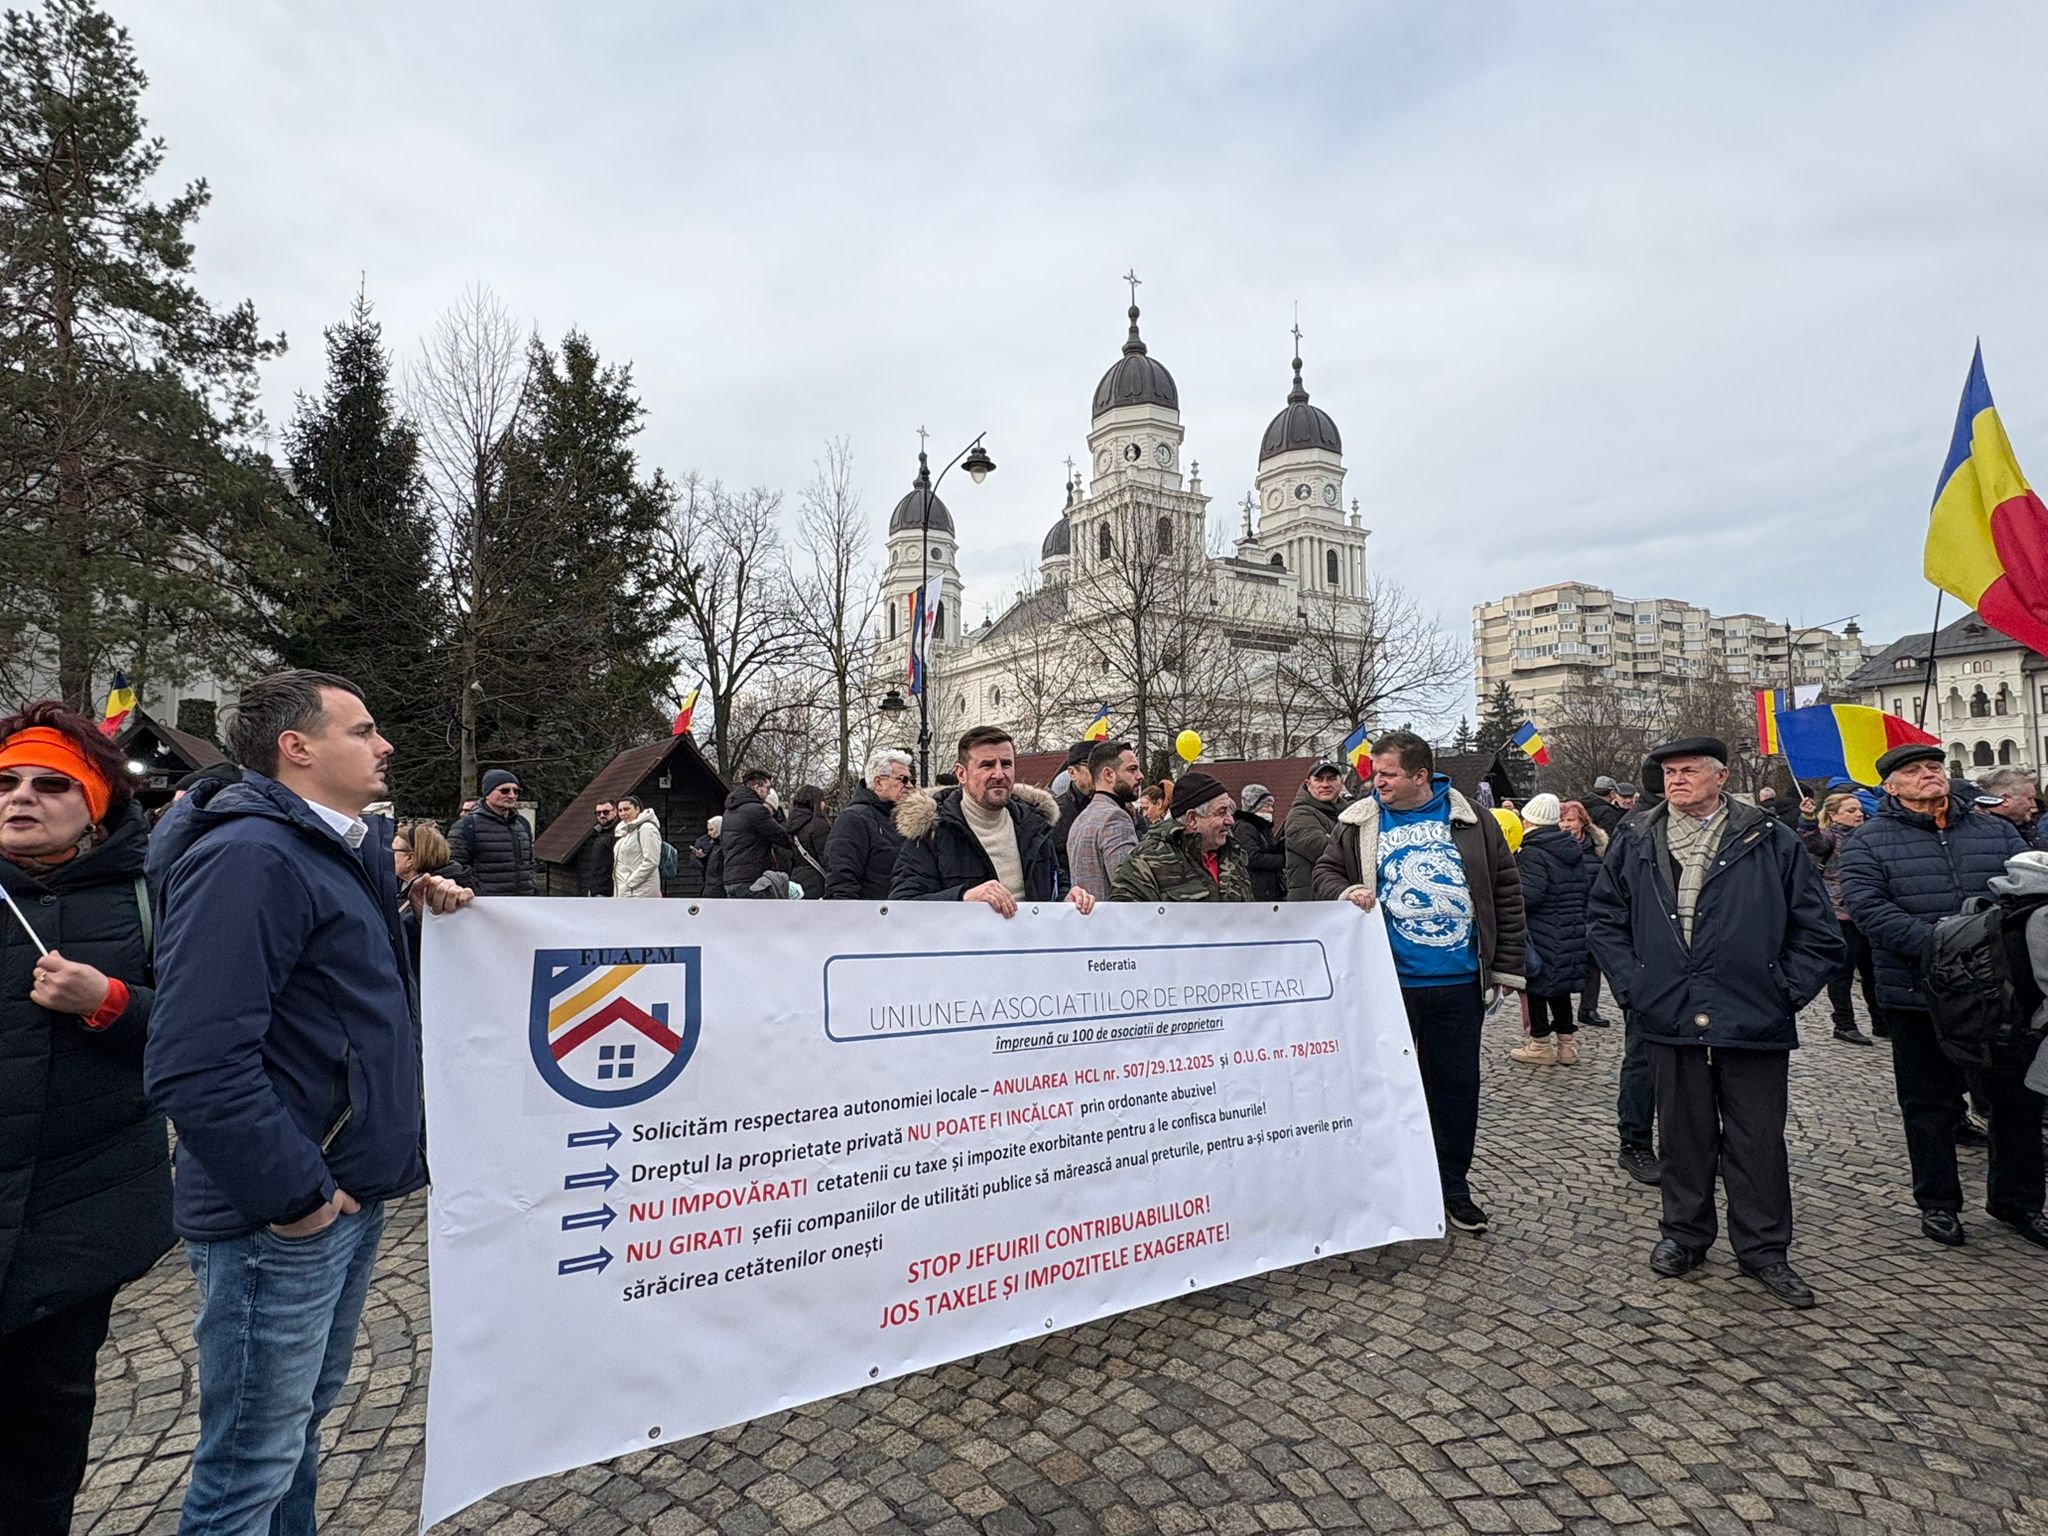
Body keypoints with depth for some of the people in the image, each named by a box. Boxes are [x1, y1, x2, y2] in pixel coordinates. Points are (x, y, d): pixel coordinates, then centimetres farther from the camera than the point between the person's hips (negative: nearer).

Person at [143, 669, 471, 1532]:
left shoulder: (345, 851, 11)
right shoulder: (248, 859, -20)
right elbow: (197, 1066, -28)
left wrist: (420, 905, 5)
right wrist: (292, 1194, -20)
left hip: (352, 1197, 9)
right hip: (285, 1221, -9)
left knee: (300, 1424, 24)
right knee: (253, 1466, 7)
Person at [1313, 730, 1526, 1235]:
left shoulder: (1471, 823, 2)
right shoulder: (1360, 824, 1)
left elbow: (1505, 893, 5)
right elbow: (1326, 871, 9)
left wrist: (1506, 966, 3)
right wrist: (1346, 893, -15)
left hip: (1459, 984, 1)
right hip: (1387, 981, 0)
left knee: (1458, 1084, 12)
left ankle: (1453, 1187, 29)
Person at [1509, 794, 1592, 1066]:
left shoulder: (1533, 854, -17)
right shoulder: (1576, 849, 10)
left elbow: (1526, 897, -24)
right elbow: (1590, 885, 17)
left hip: (1542, 937, -8)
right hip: (1572, 937, 8)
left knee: (1535, 983, 4)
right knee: (1559, 985, 18)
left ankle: (1541, 1043, 11)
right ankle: (1566, 1042, 25)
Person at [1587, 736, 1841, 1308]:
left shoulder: (1770, 842, -1)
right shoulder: (1635, 844, 4)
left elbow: (1817, 930, 3)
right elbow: (1605, 921, 11)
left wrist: (1785, 992, -3)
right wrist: (1631, 985, 2)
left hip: (1754, 1023, -1)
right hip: (1670, 1022, 1)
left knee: (1758, 1139, 8)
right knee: (1683, 1134, 13)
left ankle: (1763, 1248, 24)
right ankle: (1684, 1233, 28)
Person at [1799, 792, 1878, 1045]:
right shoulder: (1829, 837, -7)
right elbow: (1811, 843, -31)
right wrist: (1808, 821, -46)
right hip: (1840, 913, -7)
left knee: (1872, 970, 14)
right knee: (1843, 970, -2)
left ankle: (1881, 1021, 25)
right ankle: (1844, 1025, 6)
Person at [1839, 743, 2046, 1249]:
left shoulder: (1997, 831, 10)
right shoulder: (1869, 841, -3)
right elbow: (1867, 907, -14)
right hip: (1919, 994, -3)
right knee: (1930, 1103, 8)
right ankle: (1937, 1203, 24)